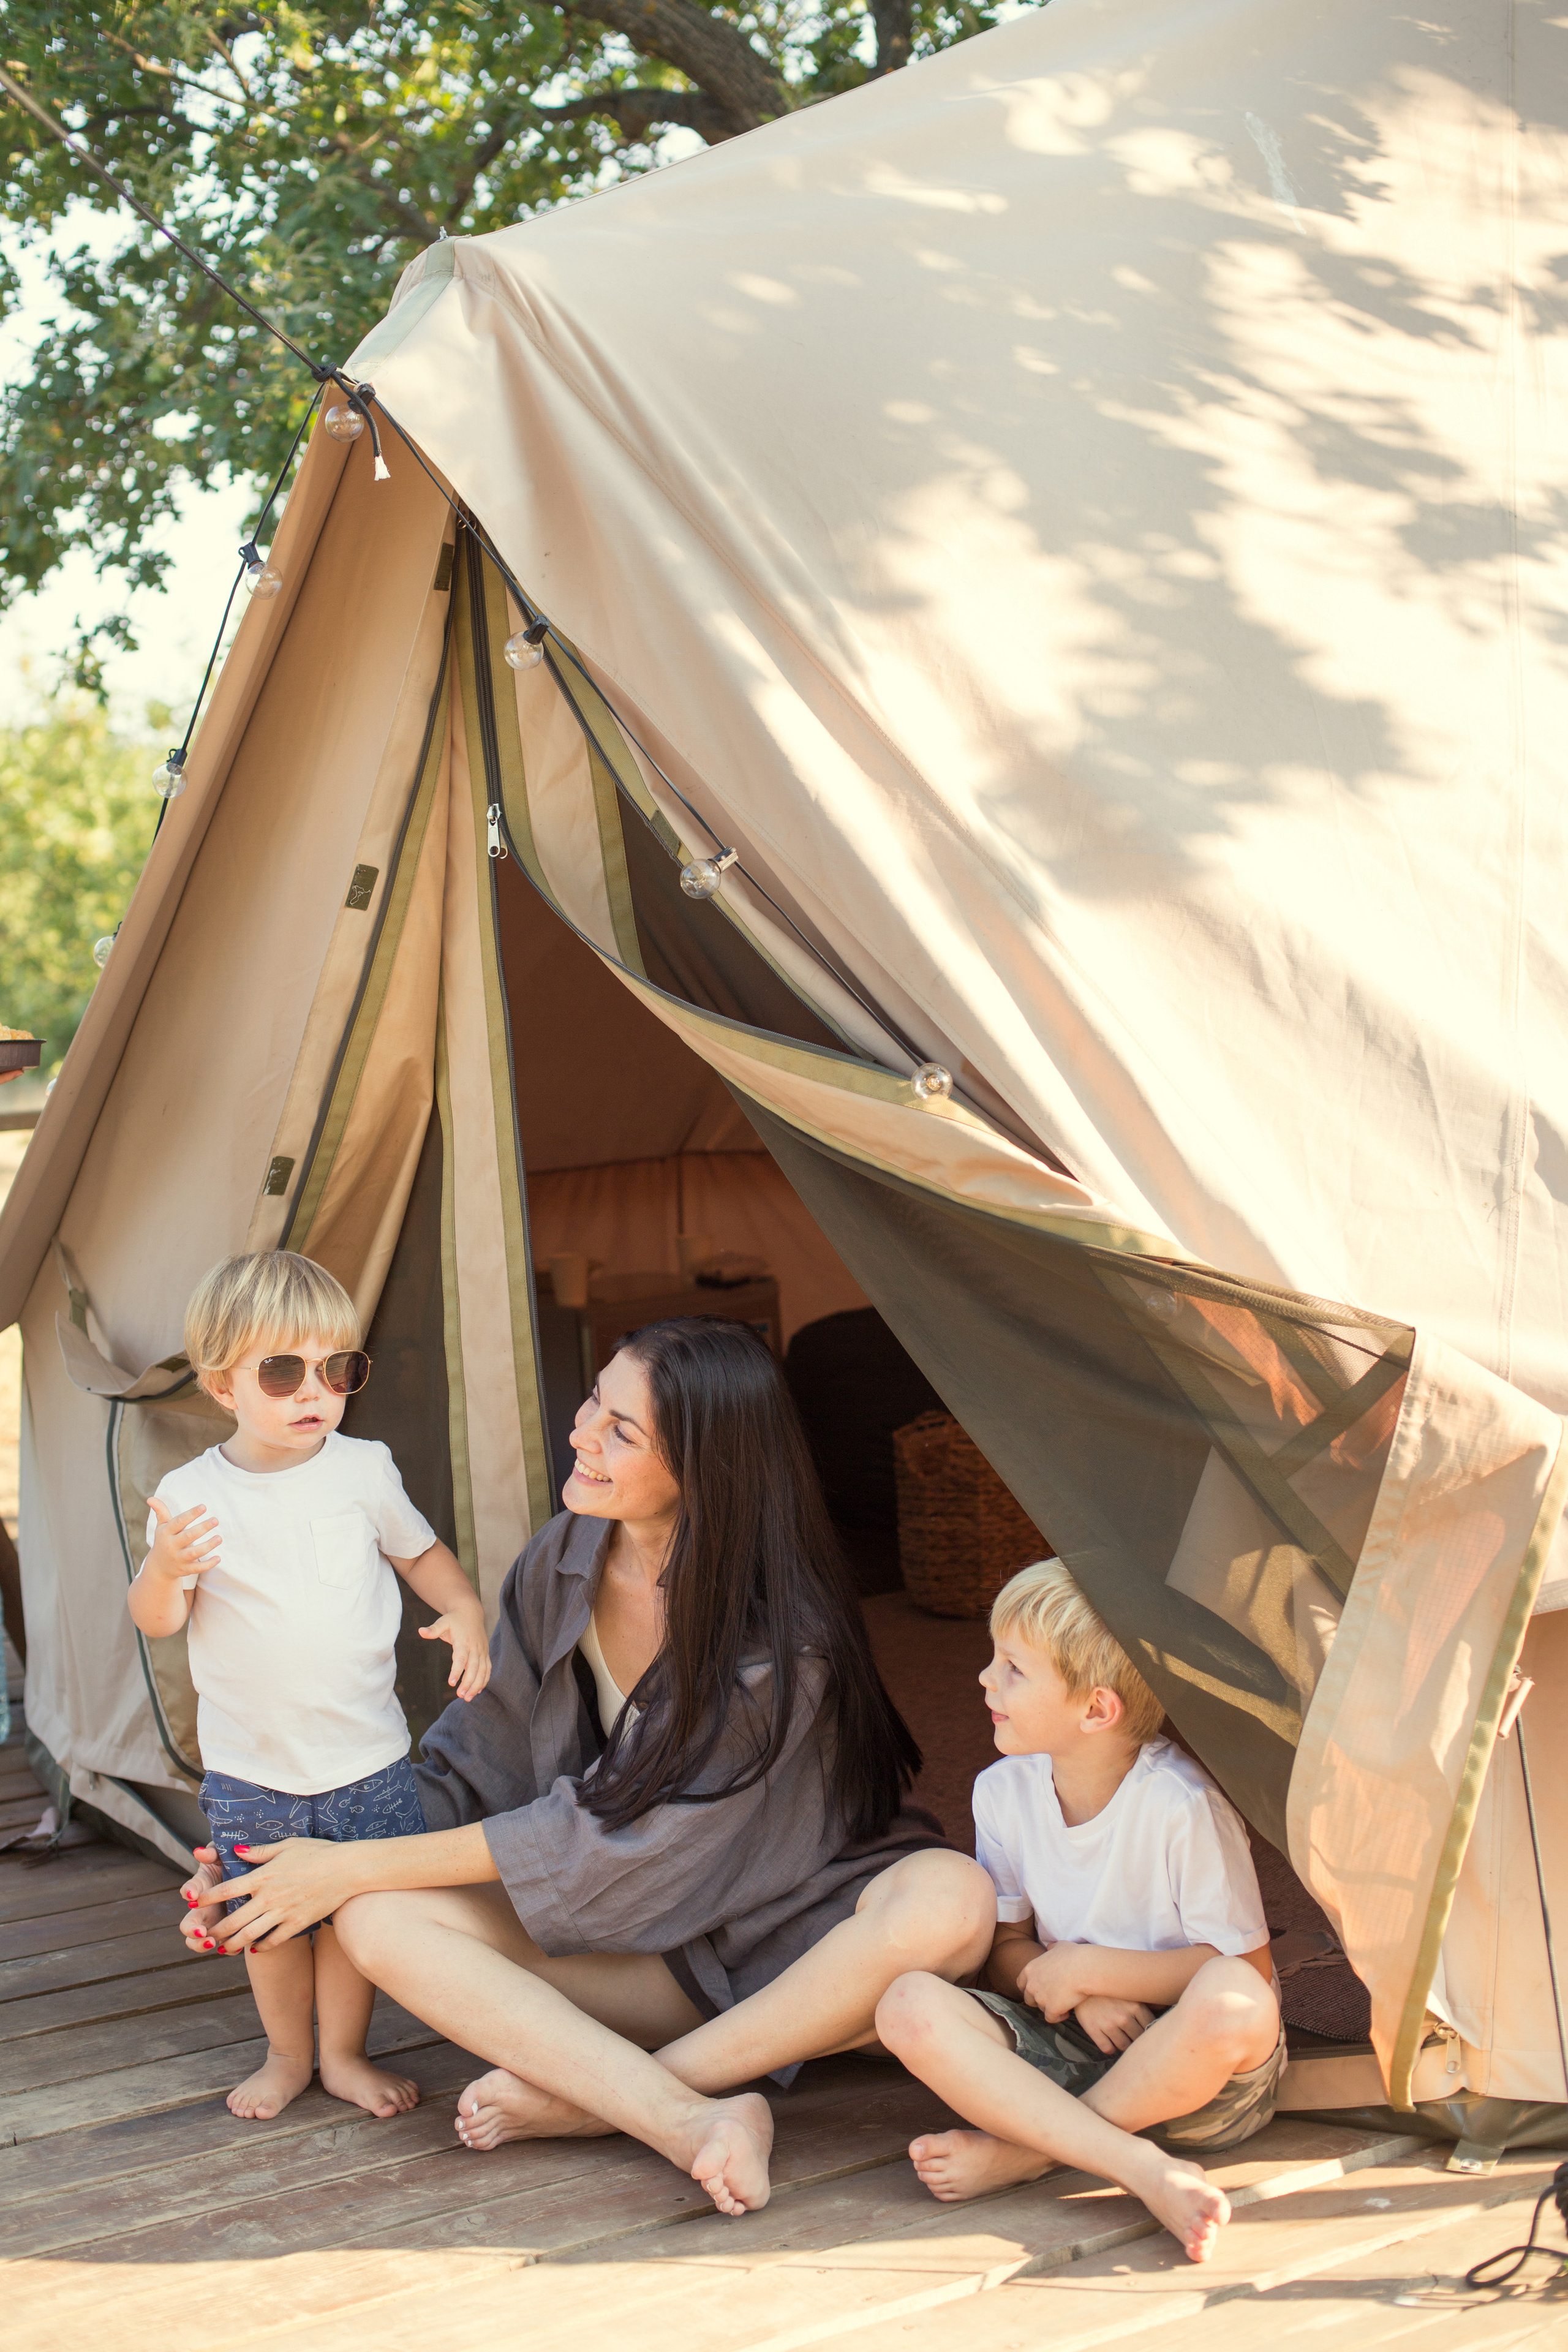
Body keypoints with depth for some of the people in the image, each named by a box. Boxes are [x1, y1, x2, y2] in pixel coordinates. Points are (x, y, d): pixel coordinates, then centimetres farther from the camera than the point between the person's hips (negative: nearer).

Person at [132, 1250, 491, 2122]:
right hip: (250, 1765, -1)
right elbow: (157, 1621, -6)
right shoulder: (190, 1494, -8)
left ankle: (345, 2054, 28)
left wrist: (465, 1611, -7)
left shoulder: (364, 1471, -4)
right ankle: (287, 2055, 32)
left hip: (367, 1756, 1)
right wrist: (165, 1571, -28)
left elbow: (422, 1553, 11)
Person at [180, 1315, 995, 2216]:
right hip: (650, 1958, 4)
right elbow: (478, 1770, 4)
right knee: (381, 1923, -20)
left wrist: (352, 1868, -20)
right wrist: (319, 1860, -7)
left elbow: (609, 1833, -23)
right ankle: (694, 2123, -35)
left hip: (798, 1948, -4)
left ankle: (583, 2095, -30)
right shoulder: (563, 1566, -6)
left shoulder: (784, 1641, -25)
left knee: (950, 1903, -38)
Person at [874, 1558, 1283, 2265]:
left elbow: (1248, 1970, -16)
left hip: (1185, 2065, -4)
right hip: (1069, 2047, 4)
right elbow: (1003, 1953, 6)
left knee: (1234, 2002, -39)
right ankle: (1146, 2170, -33)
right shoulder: (1003, 1792, 1)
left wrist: (1089, 1968, -15)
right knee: (910, 2006, -22)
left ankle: (1024, 2148, -19)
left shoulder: (1181, 1803, -16)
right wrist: (1078, 1996, -16)